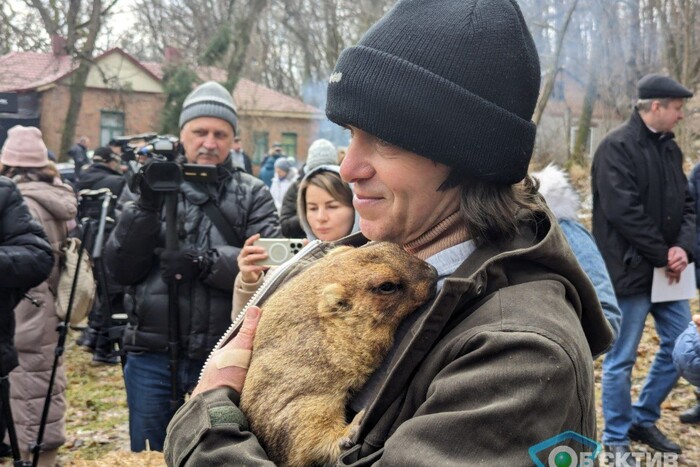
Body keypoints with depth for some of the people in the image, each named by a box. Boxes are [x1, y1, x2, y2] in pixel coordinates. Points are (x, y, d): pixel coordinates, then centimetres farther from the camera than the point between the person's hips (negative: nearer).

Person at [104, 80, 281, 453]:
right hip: (152, 356, 2)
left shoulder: (253, 195, 3)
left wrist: (206, 263, -24)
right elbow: (119, 269, 0)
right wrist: (146, 208, -12)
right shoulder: (156, 186, 7)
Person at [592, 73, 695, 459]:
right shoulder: (617, 148, -14)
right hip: (631, 271, -8)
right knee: (621, 359, 2)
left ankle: (643, 419, 30)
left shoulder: (670, 148, 11)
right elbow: (624, 212, -21)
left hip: (667, 270, 8)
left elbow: (686, 203, 11)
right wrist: (663, 255, -15)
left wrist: (684, 247, -8)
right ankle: (616, 438, 17)